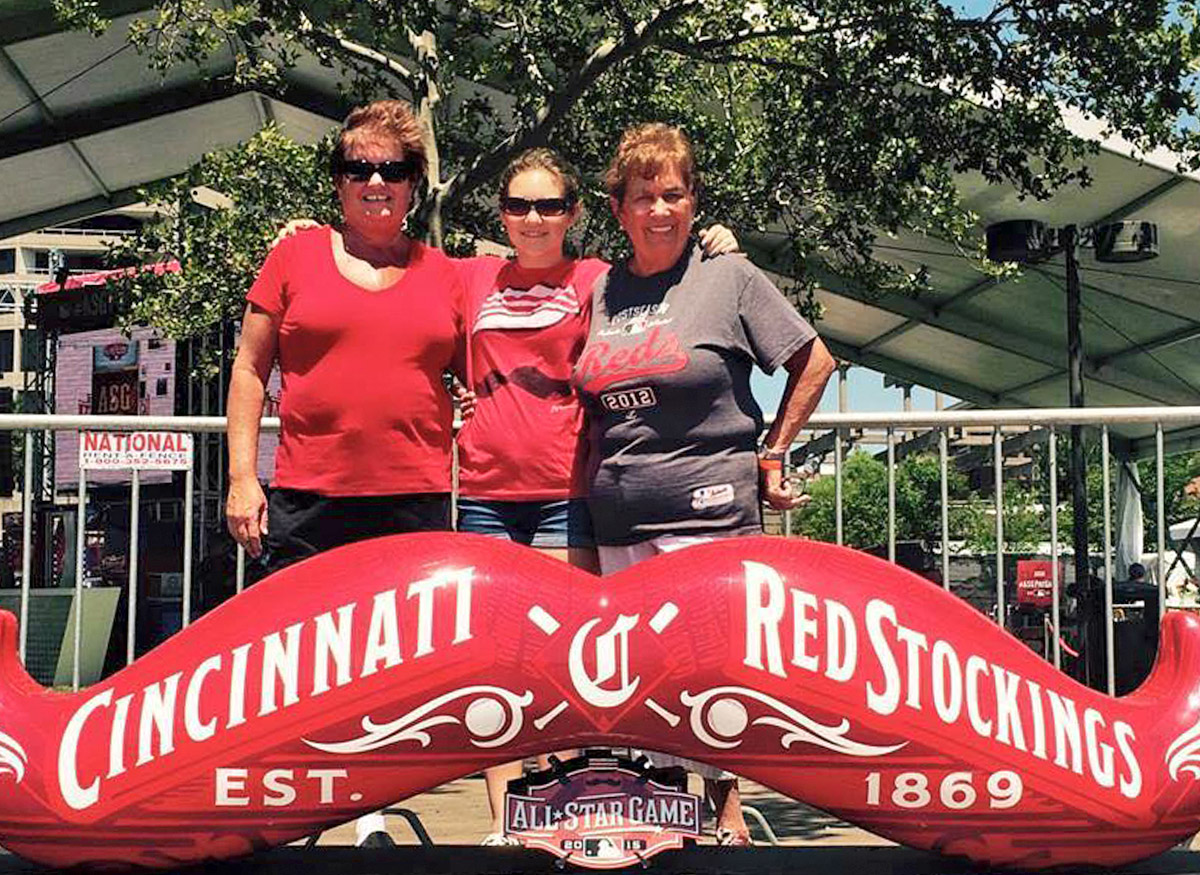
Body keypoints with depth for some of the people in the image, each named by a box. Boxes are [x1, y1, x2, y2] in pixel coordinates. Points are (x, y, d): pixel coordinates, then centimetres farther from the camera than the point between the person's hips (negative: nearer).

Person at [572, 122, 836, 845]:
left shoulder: (731, 277, 0)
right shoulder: (599, 291, 12)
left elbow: (814, 362, 5)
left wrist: (770, 457, 3)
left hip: (709, 509, -5)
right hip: (618, 520, 5)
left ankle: (728, 818, 12)